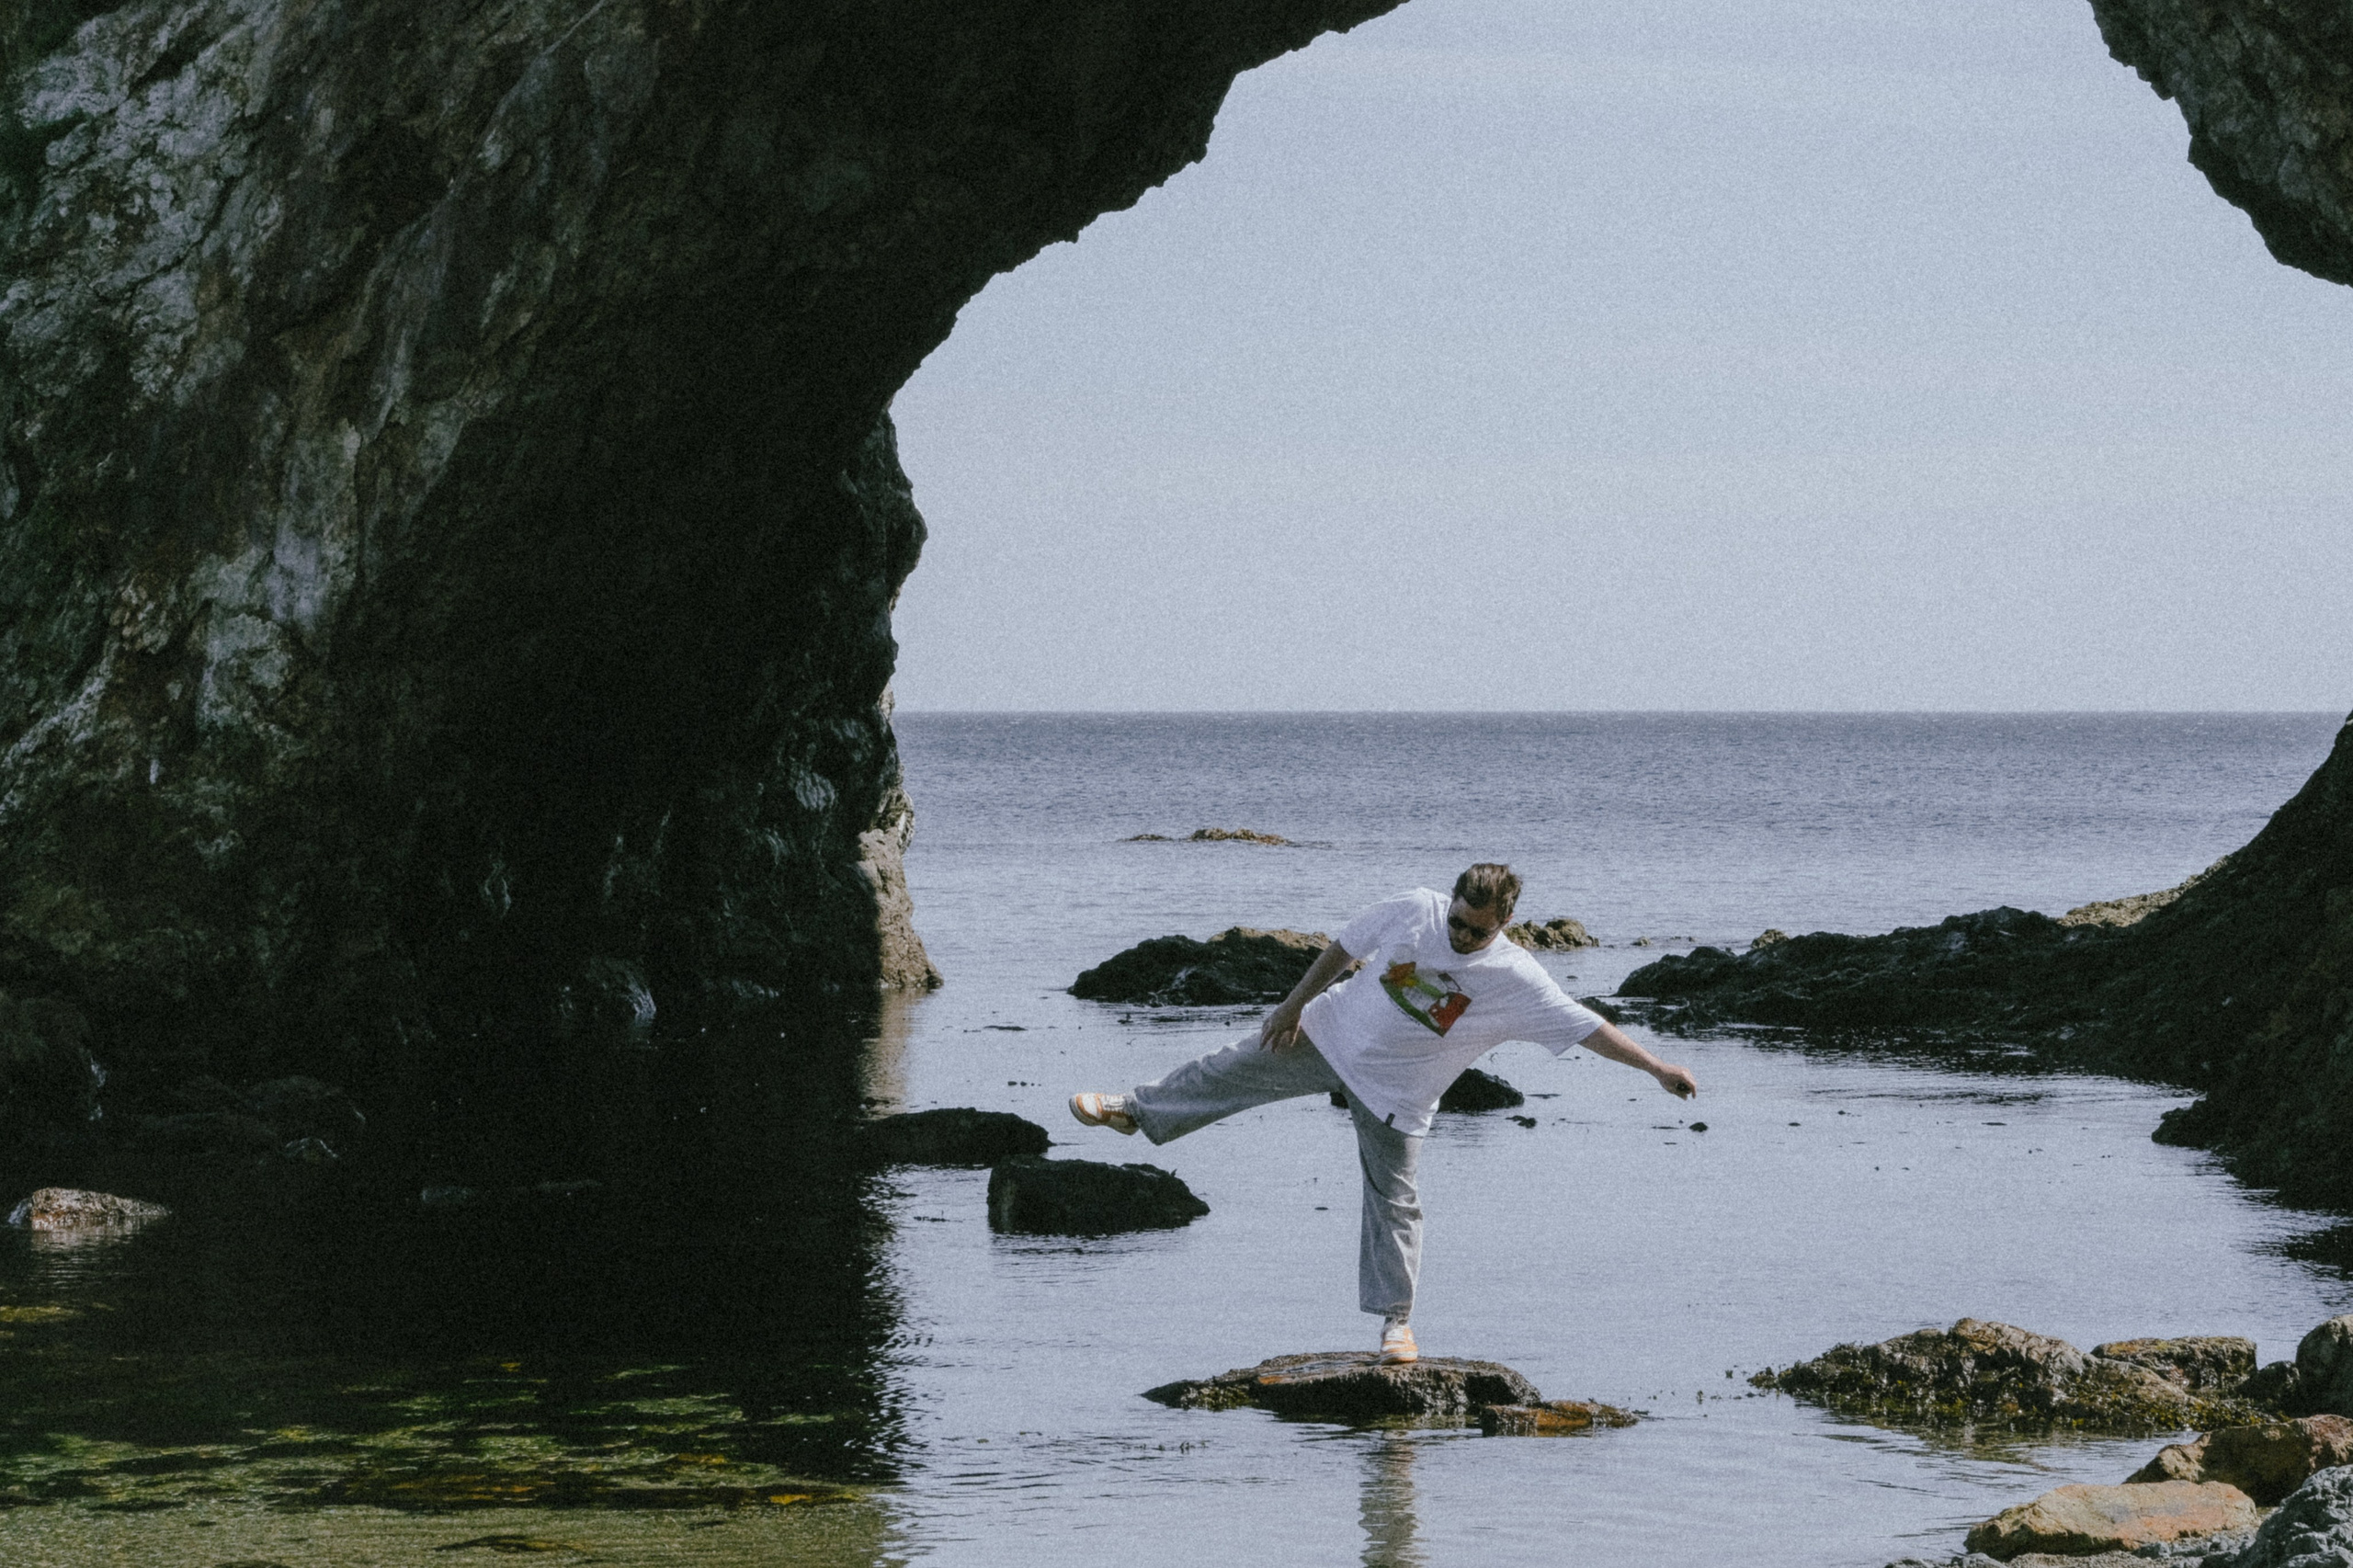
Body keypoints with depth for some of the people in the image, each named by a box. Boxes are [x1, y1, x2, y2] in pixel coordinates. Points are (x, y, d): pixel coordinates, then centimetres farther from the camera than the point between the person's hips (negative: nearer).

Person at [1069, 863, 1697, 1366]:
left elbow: (1588, 1027, -25)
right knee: (1234, 1070, 10)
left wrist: (1657, 1067, -33)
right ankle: (1135, 1110, 32)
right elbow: (1345, 947, -2)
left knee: (1393, 1201, 0)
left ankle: (1397, 1320, 13)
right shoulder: (1414, 910, -18)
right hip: (1331, 1037, 2)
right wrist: (1296, 1002, 4)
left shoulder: (1518, 981, -25)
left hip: (1395, 1092, -2)